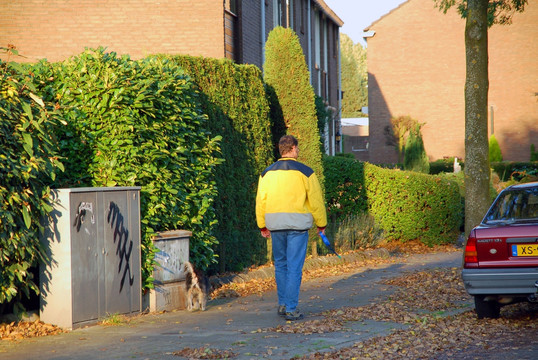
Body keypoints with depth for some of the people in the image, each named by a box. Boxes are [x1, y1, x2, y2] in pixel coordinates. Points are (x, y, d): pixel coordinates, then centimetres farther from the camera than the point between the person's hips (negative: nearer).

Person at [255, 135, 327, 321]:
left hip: (275, 224, 4)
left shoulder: (267, 173, 7)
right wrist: (321, 224, 10)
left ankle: (282, 305, 19)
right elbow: (316, 200, -2)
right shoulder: (305, 172, -4)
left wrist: (262, 226, 19)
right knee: (294, 267, -1)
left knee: (280, 264, 16)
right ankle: (291, 309, -3)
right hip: (297, 224, -4)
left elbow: (261, 201, 9)